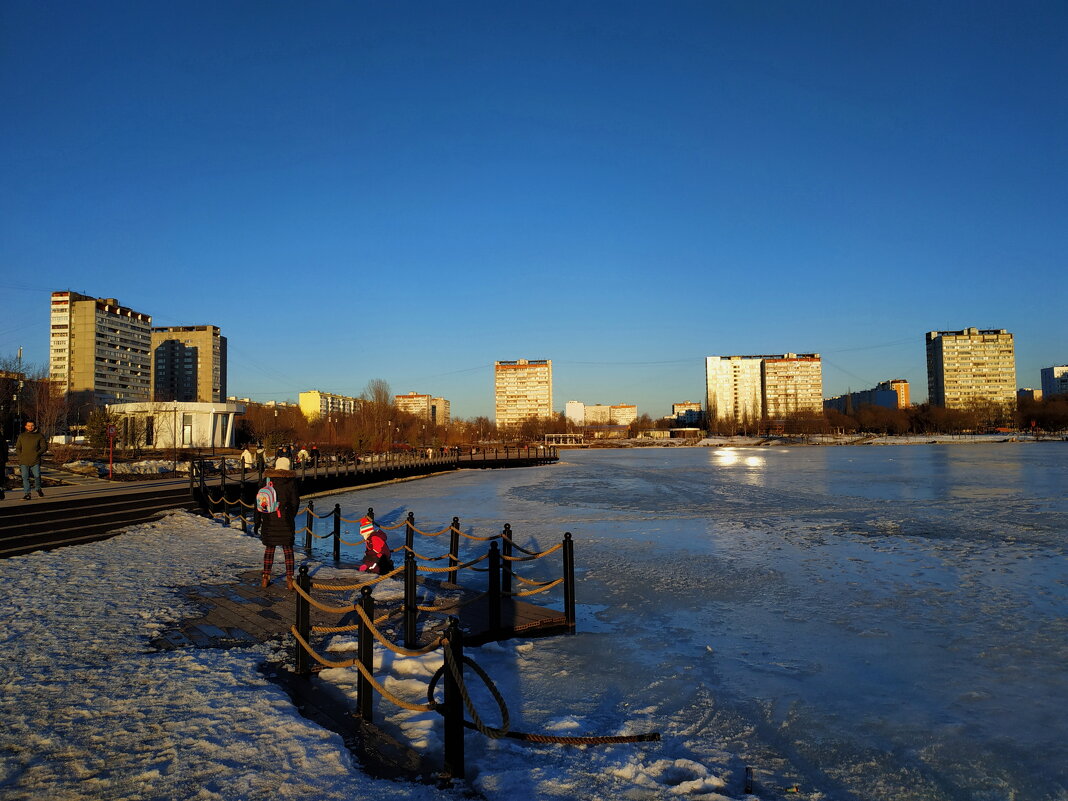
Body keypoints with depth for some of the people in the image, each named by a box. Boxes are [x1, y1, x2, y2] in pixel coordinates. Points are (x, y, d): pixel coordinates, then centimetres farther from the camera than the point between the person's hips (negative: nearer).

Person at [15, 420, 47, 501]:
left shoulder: (39, 435, 6)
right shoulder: (21, 436, 13)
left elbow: (44, 447, 4)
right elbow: (18, 447, 18)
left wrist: (37, 453, -9)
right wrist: (20, 455, 2)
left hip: (35, 461, -2)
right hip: (24, 461, 2)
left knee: (37, 476, -7)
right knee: (25, 477, -1)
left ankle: (38, 489, 18)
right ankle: (27, 494, 4)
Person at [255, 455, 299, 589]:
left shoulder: (266, 479, 1)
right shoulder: (291, 481, -4)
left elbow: (259, 500, 3)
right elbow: (295, 502, -1)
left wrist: (257, 520, 9)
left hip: (268, 519, 2)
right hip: (285, 519, -2)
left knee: (269, 548, 13)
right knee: (287, 548, 6)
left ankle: (266, 578, 16)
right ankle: (289, 579, 2)